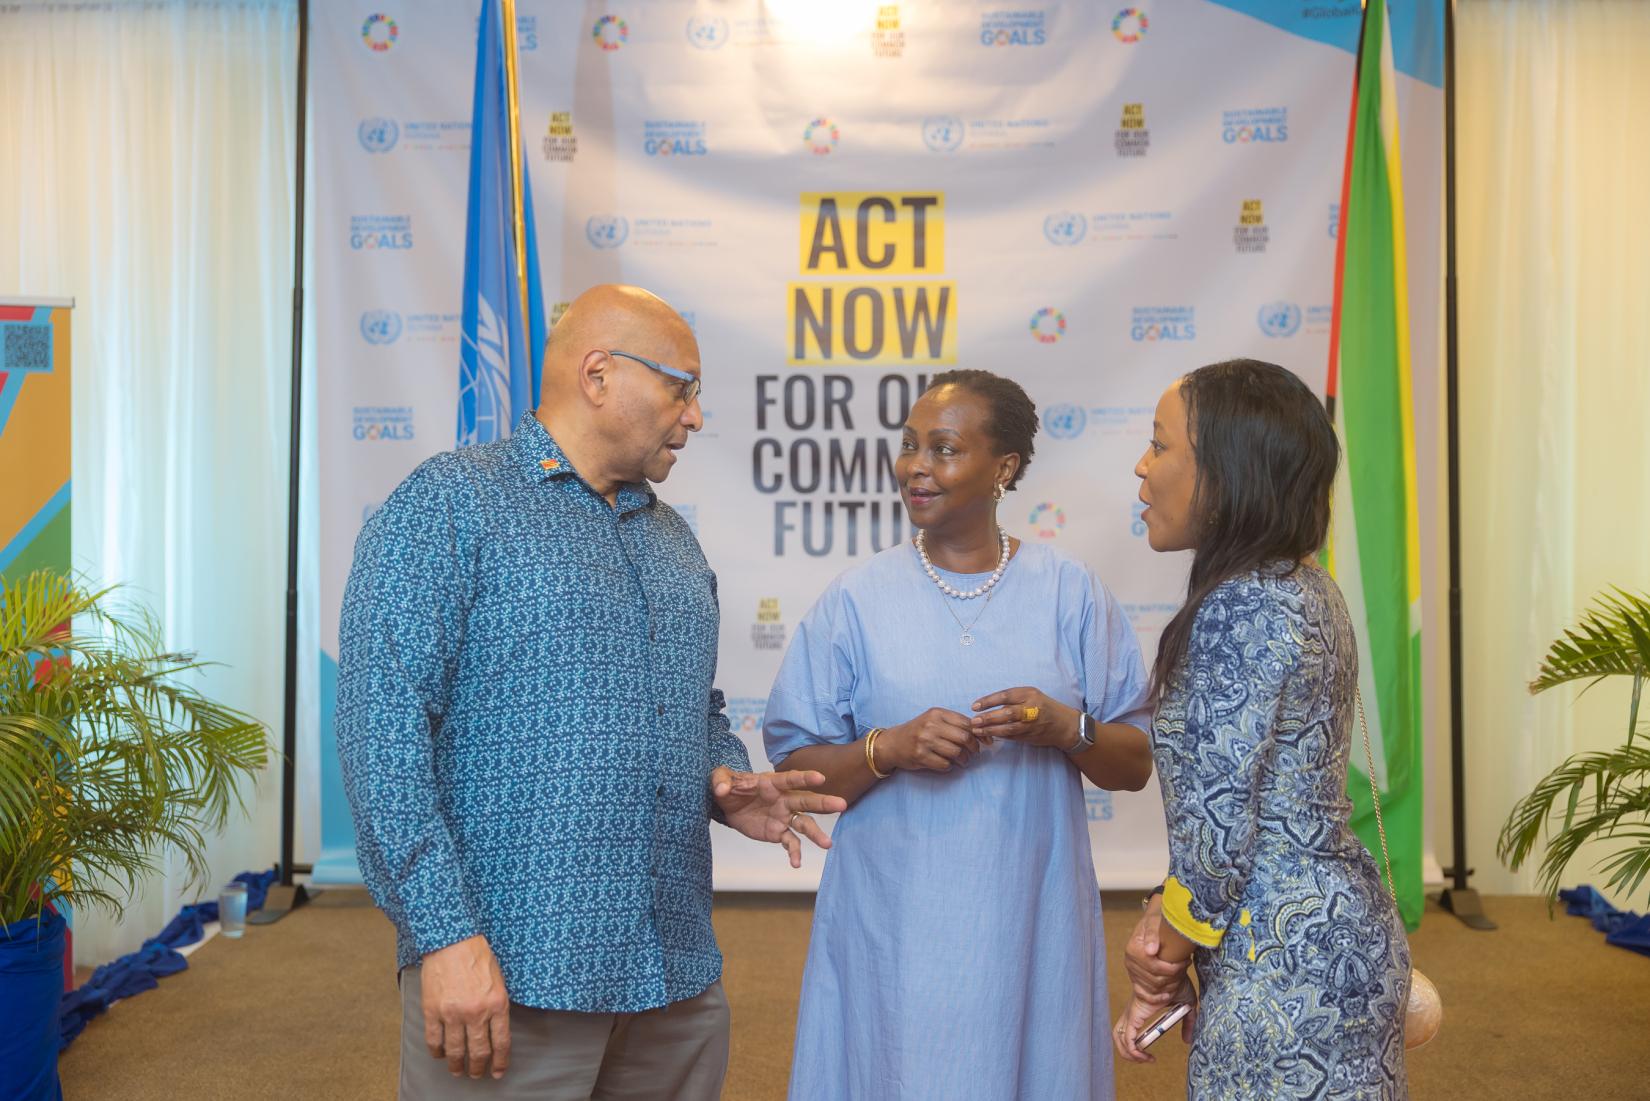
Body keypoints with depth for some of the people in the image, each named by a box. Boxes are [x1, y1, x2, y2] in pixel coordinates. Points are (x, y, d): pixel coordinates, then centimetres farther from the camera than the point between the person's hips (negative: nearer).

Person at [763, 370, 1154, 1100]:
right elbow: (795, 771, 0)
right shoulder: (855, 599, -1)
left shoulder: (1071, 594, 1)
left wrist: (1067, 727, -14)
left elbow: (1135, 767, 5)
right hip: (892, 932, 0)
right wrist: (887, 749, -17)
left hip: (1031, 929, 1)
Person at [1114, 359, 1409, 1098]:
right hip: (1334, 927, 9)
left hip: (1288, 964, -9)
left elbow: (1217, 821, -22)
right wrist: (1167, 928, 6)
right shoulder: (1301, 587, 8)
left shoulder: (1240, 608, -21)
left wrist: (1169, 950, -5)